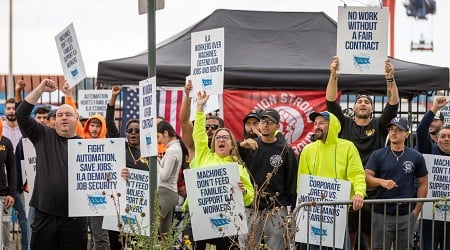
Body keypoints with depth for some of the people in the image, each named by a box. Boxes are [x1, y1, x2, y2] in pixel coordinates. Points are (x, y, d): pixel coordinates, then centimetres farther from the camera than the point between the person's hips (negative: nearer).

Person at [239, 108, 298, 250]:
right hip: (251, 208, 2)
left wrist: (293, 208, 0)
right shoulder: (248, 147, 9)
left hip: (277, 210, -2)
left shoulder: (285, 150, 4)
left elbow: (292, 181, 4)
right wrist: (241, 146, -13)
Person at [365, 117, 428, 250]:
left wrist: (417, 209, 2)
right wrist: (381, 181, -22)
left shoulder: (416, 157, 6)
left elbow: (423, 183, 9)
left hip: (407, 214, 1)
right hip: (382, 213, -1)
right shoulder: (378, 155, 4)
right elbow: (366, 178, -2)